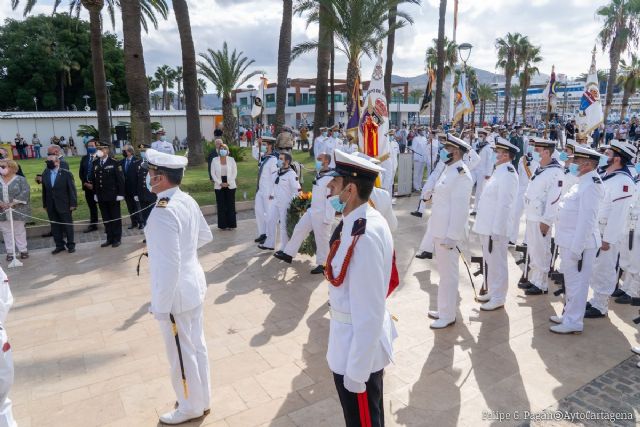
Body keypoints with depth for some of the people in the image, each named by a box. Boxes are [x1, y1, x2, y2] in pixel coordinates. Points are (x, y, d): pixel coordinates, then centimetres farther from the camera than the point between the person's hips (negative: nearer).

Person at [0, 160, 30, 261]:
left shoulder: (20, 179, -2)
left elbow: (25, 192, -14)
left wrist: (13, 203, -21)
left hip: (18, 211, -3)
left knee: (19, 231, 4)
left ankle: (23, 250, 14)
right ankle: (9, 252, 14)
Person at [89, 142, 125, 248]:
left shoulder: (114, 163, -6)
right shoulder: (95, 163, 7)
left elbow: (120, 179, -8)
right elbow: (93, 179, 12)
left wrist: (120, 194, -11)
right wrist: (95, 193, 8)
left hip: (113, 196, -5)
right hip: (101, 196, 5)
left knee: (115, 218, 5)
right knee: (106, 219, 9)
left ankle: (117, 239, 13)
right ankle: (109, 239, 18)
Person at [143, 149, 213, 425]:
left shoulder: (163, 212, -27)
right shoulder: (188, 200, 0)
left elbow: (168, 266, -27)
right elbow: (206, 235, 15)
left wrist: (161, 306, -18)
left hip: (175, 294, -9)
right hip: (193, 286, 9)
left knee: (181, 354, 12)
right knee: (197, 346, 22)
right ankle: (202, 400, 40)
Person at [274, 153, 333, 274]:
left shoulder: (330, 178, -17)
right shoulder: (318, 175, 12)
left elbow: (331, 199, -20)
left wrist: (328, 218, -21)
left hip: (322, 214, -9)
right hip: (312, 211, 9)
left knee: (322, 239, 1)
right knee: (299, 230, 12)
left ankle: (322, 265, 14)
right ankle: (288, 254, 23)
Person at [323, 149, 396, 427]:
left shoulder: (364, 236, -32)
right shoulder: (358, 221, -3)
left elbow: (368, 314, -28)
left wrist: (357, 371, -19)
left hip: (359, 346, -8)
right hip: (354, 337, 8)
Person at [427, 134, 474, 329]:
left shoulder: (461, 174, -17)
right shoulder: (449, 170, 12)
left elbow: (460, 208, -21)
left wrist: (451, 236, -21)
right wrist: (440, 232, 17)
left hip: (449, 232, -10)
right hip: (440, 230, 10)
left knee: (448, 273, 1)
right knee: (443, 270, 18)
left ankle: (448, 316, 14)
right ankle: (444, 309, 32)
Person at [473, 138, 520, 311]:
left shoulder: (507, 174, -17)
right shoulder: (499, 171, 13)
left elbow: (504, 204, -22)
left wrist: (496, 230, -22)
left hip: (496, 227, -10)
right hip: (488, 225, 10)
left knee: (496, 263, 1)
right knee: (489, 261, 19)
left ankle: (498, 298, 13)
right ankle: (492, 292, 33)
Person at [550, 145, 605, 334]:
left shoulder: (590, 185, -18)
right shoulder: (584, 182, 12)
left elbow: (586, 219, -23)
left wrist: (576, 248, -22)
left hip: (579, 243, -10)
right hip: (570, 241, 10)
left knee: (576, 282, 0)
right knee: (571, 281, 19)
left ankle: (573, 322, 11)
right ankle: (568, 314, 33)